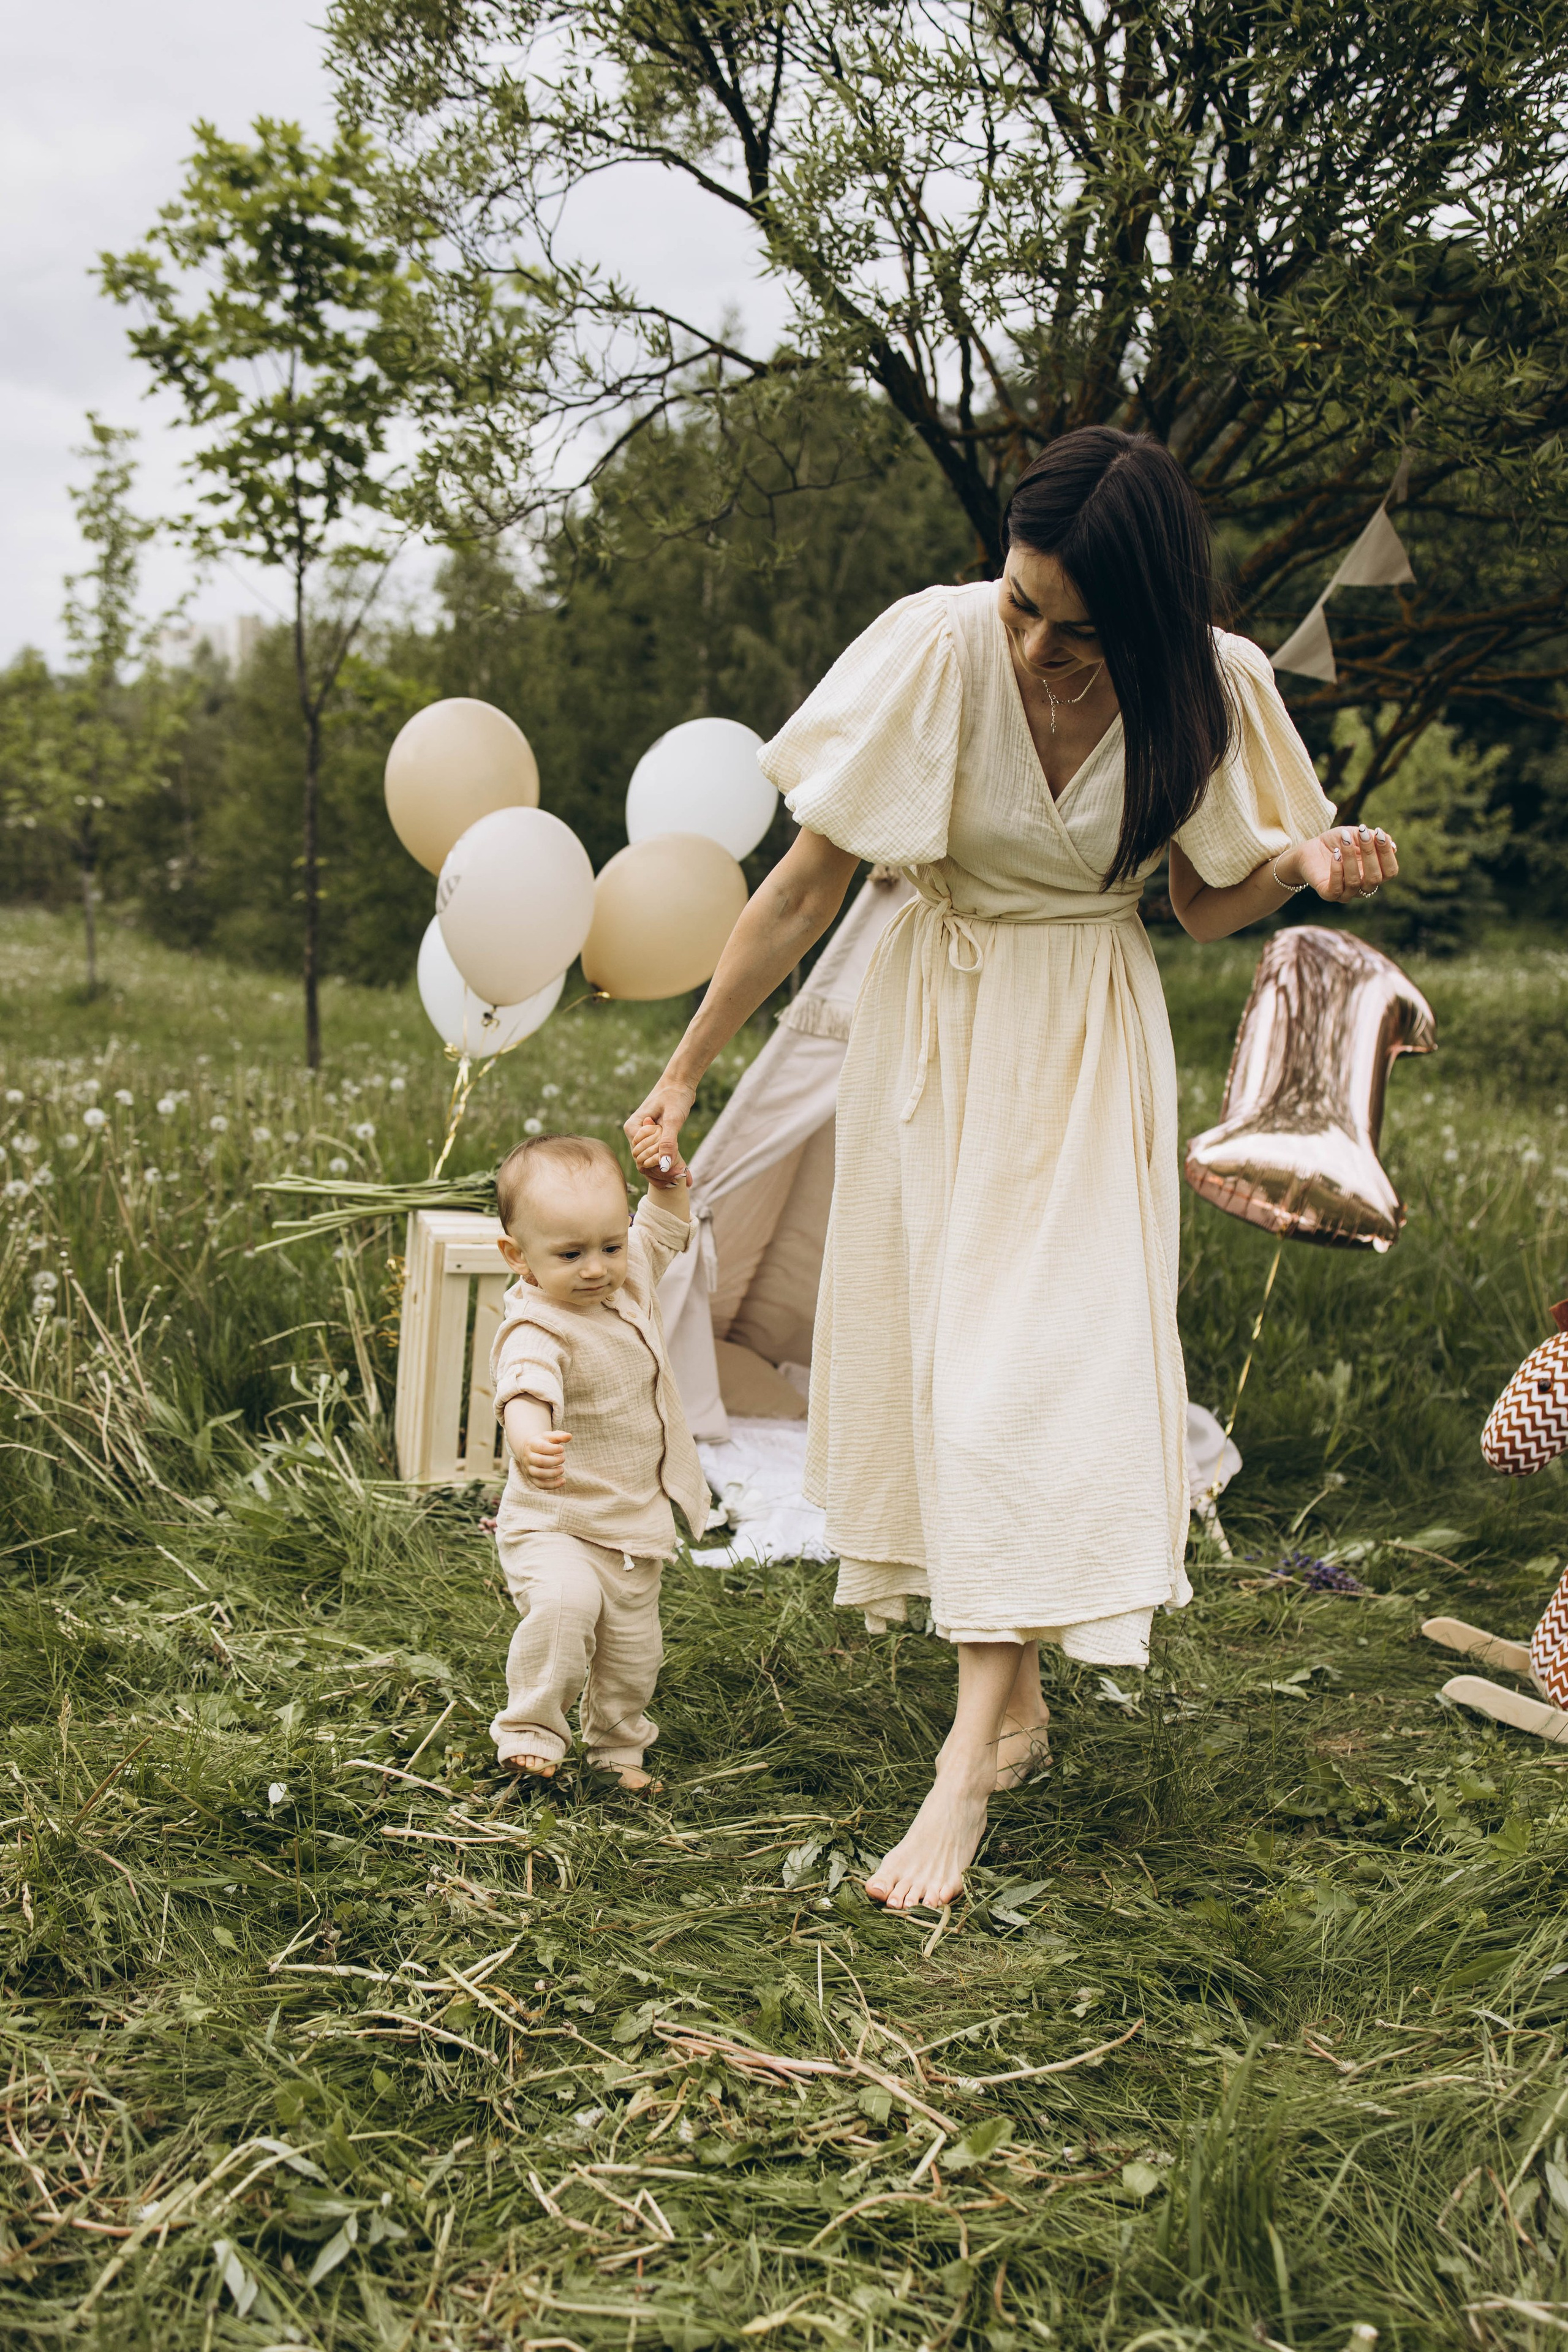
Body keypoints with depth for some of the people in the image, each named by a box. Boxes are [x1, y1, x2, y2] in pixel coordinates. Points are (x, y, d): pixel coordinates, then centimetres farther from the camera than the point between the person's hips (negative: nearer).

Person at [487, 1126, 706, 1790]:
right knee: (564, 1600, -34)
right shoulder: (536, 1331, -26)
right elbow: (526, 1394, -47)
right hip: (555, 1525, -7)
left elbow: (666, 1227, 17)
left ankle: (618, 1747, 42)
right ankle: (531, 1729, -14)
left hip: (636, 1528, 7)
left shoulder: (630, 1279, -2)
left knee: (632, 1650, 16)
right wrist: (531, 1444, -69)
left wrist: (667, 1178, -4)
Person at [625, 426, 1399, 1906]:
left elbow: (1204, 906, 2)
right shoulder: (940, 646, -21)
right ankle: (1015, 1699, 26)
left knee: (1049, 1366, -11)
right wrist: (683, 1074, -9)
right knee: (935, 1348, 6)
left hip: (1089, 1048, 0)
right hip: (937, 1028, 1)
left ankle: (968, 1768, -9)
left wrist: (1306, 863, -20)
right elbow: (802, 888, -13)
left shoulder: (1205, 692, -14)